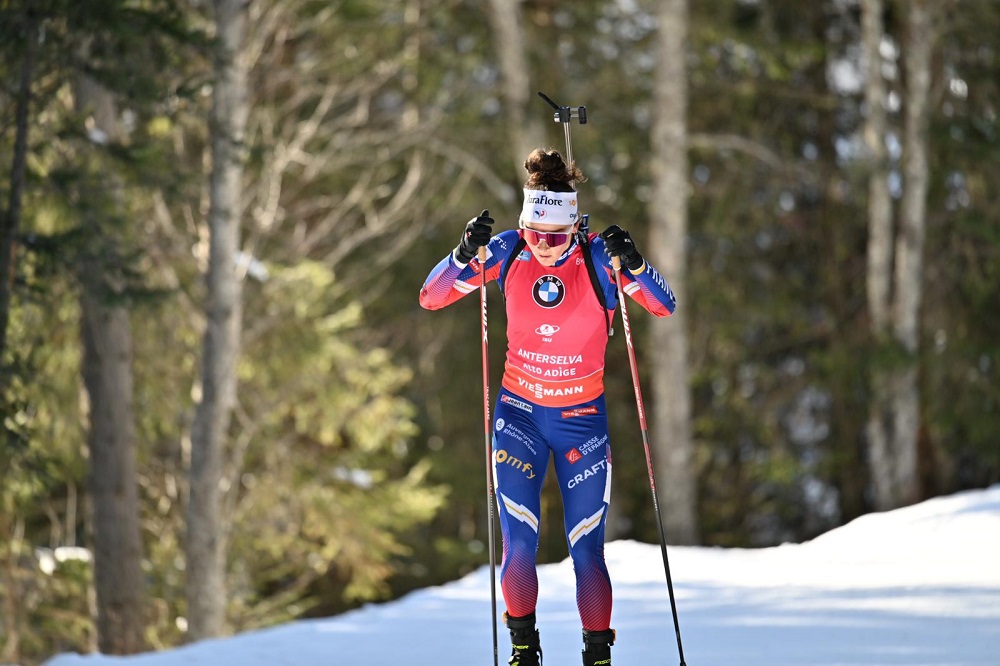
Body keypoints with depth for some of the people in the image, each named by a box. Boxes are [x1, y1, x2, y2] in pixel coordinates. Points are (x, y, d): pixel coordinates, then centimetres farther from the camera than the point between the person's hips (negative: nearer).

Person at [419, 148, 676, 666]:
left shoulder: (597, 257, -14)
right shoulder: (507, 252, -10)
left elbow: (664, 306, -21)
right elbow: (431, 298, -8)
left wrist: (631, 264, -37)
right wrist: (467, 254, -25)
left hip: (583, 419, -1)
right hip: (519, 414, 1)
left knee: (586, 549, -2)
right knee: (519, 542, -8)